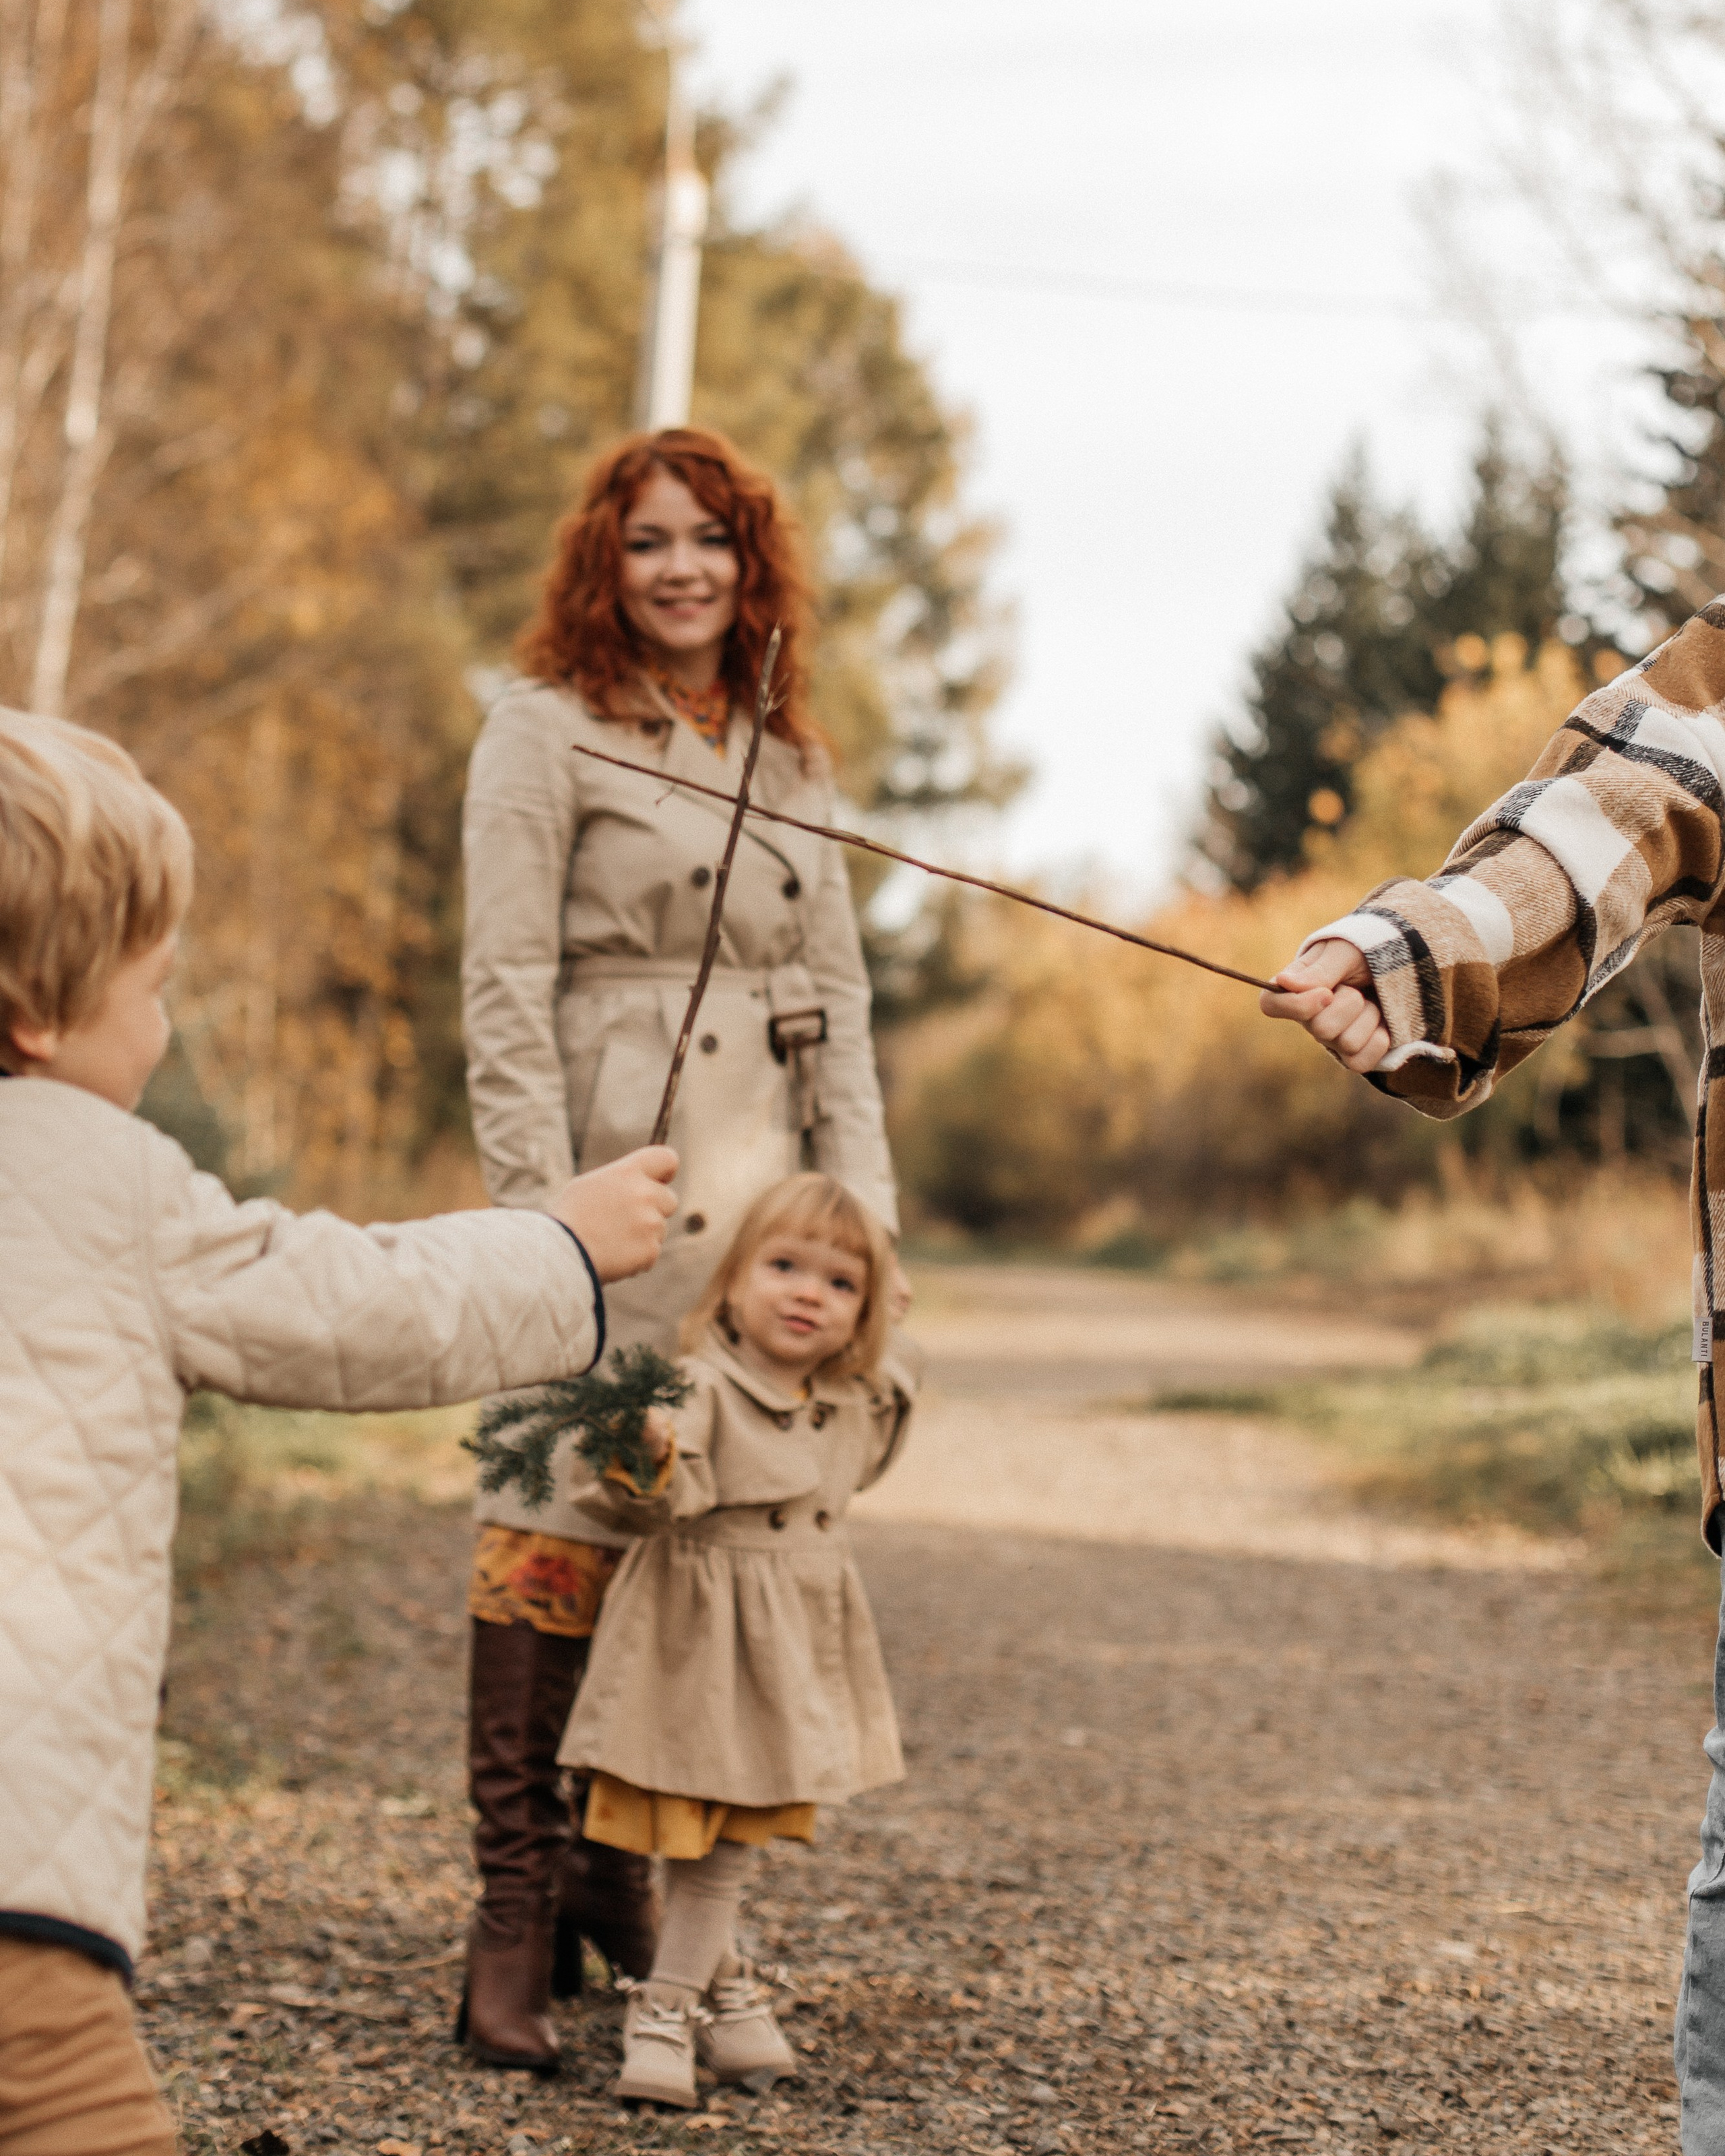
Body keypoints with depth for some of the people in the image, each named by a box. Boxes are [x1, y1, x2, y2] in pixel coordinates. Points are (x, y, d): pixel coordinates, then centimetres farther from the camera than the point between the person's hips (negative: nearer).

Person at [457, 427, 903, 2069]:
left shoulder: (790, 759, 18)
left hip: (762, 1188, 5)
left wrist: (859, 1192, 7)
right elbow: (505, 988, -5)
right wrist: (537, 1204, -14)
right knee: (559, 1525, -8)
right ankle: (516, 1914, -3)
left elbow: (837, 988, 18)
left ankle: (621, 1864, 17)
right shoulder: (545, 732, 2)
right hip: (610, 1185, -5)